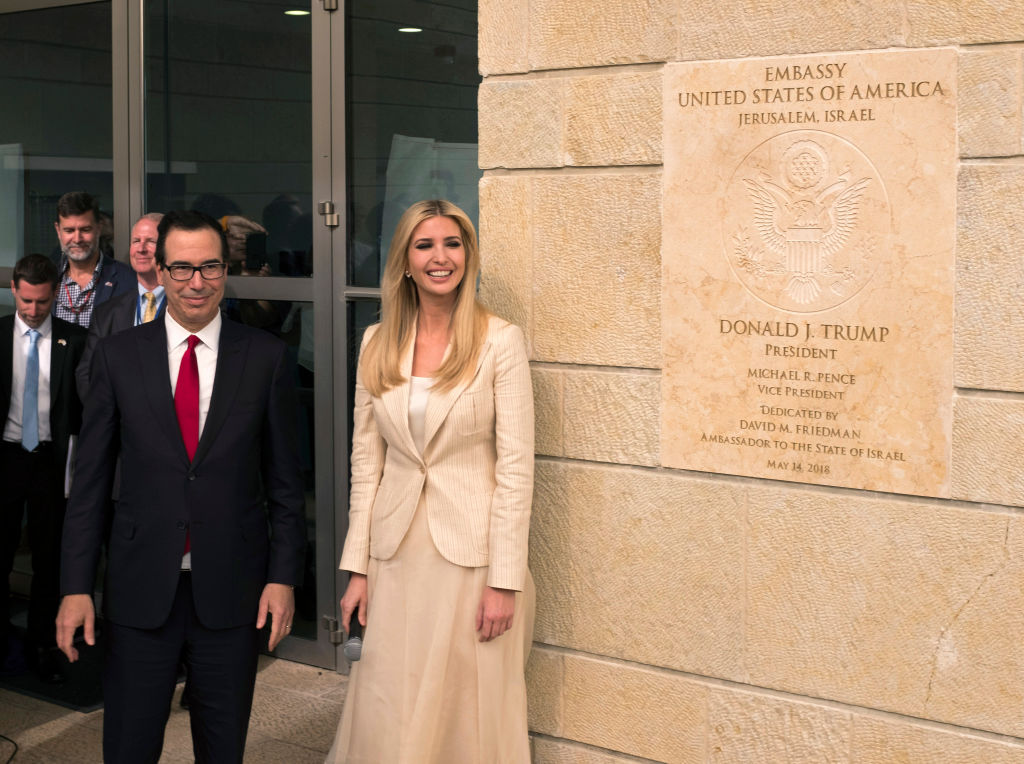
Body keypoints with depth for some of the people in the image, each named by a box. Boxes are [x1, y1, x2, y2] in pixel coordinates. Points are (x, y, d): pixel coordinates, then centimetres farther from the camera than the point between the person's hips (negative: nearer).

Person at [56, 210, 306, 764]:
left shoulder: (265, 357, 0)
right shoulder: (118, 355, 1)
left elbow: (284, 478, 3)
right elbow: (90, 479, 2)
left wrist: (283, 575, -2)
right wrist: (76, 587, -2)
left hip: (231, 590, 0)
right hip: (140, 588, 0)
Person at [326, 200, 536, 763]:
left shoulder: (500, 341, -7)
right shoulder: (378, 343, 5)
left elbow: (516, 467, -8)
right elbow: (365, 460, 8)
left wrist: (504, 581, -12)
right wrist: (356, 567, 5)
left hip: (472, 555, -3)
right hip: (396, 553, 3)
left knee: (469, 713, 5)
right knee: (389, 717, 7)